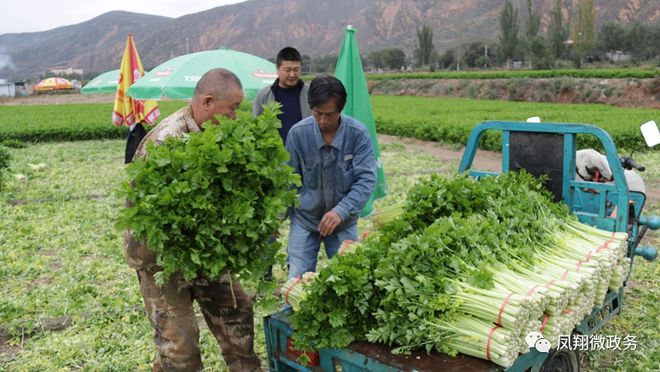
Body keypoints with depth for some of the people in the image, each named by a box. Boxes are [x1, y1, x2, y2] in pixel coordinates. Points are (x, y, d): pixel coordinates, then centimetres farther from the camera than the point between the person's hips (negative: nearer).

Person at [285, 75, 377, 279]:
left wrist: (341, 211, -29)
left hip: (343, 221, 0)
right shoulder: (298, 133, -12)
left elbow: (366, 179, -16)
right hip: (304, 218, 0)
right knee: (297, 278, 1)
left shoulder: (358, 134, -15)